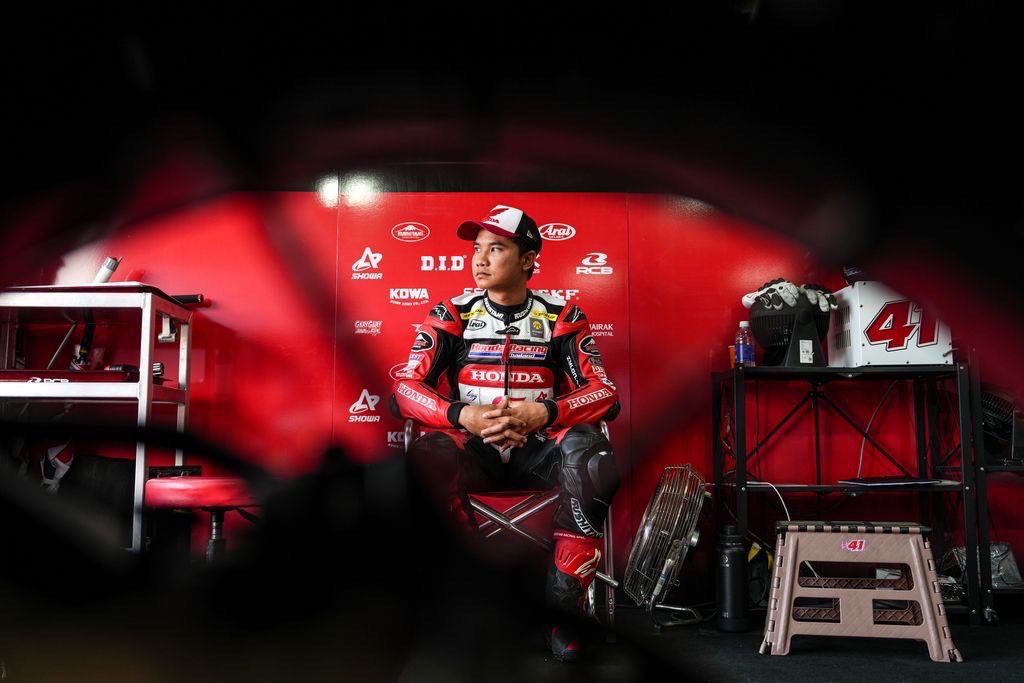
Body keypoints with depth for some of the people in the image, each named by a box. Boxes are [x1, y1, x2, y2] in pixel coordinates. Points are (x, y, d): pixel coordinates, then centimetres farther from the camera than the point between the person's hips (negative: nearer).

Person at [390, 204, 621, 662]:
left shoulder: (562, 317, 4)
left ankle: (561, 609, -22)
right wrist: (463, 415, -24)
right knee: (430, 456, -33)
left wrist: (544, 412, -26)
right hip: (475, 450, 0)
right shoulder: (452, 315, 4)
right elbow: (403, 391, -4)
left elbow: (606, 394, -5)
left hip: (539, 449, 0)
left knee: (591, 454, -32)